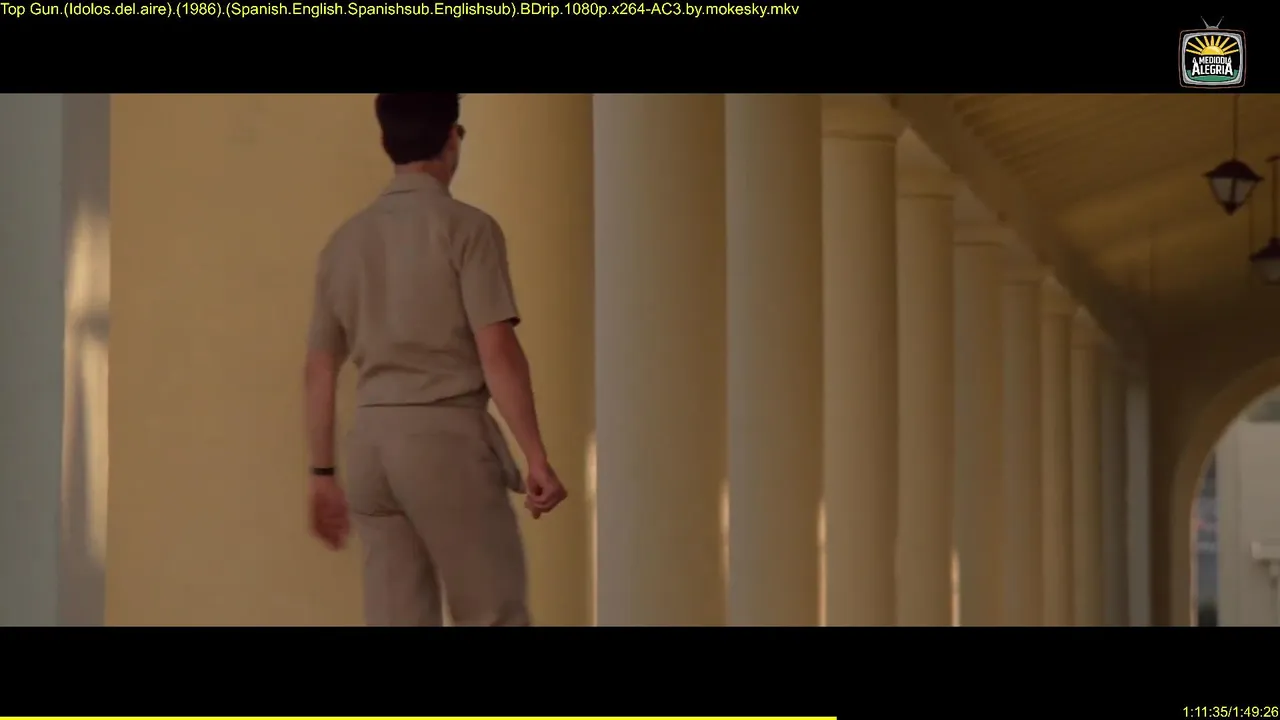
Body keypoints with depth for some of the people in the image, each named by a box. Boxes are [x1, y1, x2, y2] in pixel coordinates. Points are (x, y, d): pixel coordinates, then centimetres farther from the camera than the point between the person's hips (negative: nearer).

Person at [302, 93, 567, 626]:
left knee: (395, 620, 6)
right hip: (446, 435, -6)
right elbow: (497, 351, -13)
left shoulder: (346, 239, 12)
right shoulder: (466, 227, -6)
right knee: (492, 616, -1)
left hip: (372, 439, 6)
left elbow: (319, 370, 13)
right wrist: (536, 457, -11)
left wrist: (322, 472, 20)